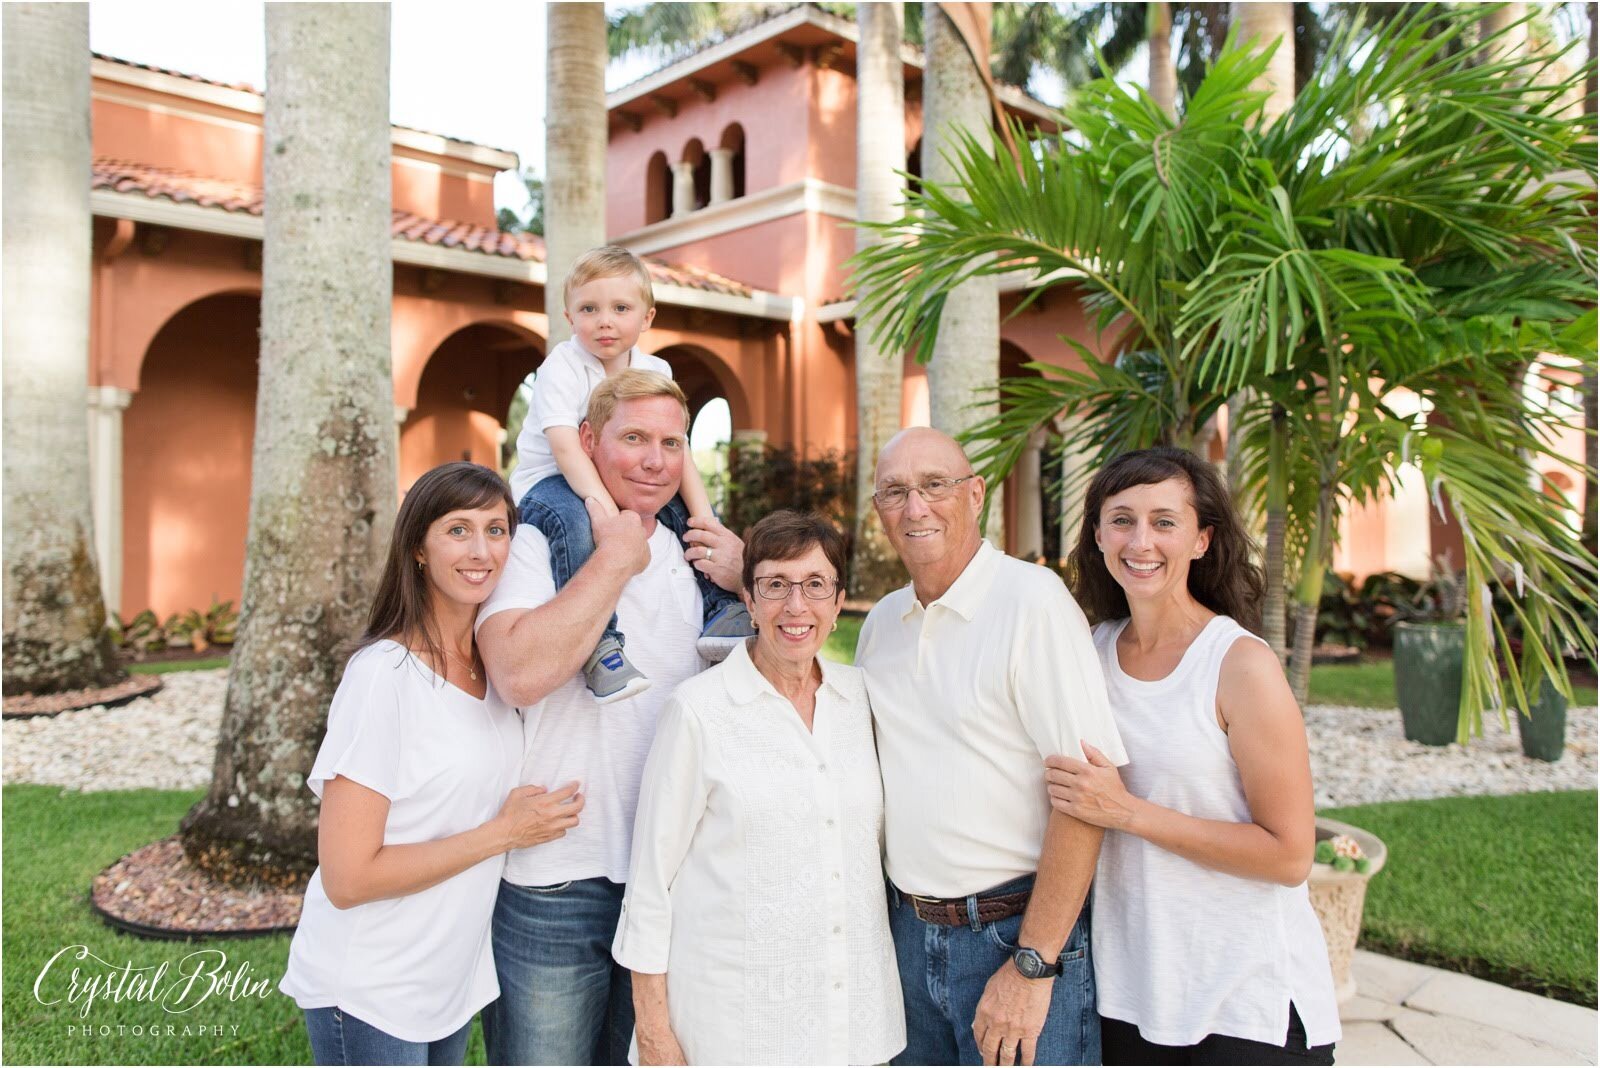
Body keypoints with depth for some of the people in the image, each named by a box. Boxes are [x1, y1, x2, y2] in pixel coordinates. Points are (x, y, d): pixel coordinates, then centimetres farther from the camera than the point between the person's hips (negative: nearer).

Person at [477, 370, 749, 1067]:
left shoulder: (695, 559, 8)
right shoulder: (533, 545, -9)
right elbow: (520, 673, -27)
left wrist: (746, 588, -5)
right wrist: (615, 559, -18)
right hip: (551, 885, -5)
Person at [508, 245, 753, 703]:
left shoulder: (655, 371, 1)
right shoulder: (561, 368, -17)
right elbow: (566, 448, -29)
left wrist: (701, 509, -20)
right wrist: (606, 509, -43)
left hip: (623, 481, 6)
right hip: (549, 482, -6)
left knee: (687, 506, -13)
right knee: (573, 520, -37)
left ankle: (724, 609, -8)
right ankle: (598, 645, -40)